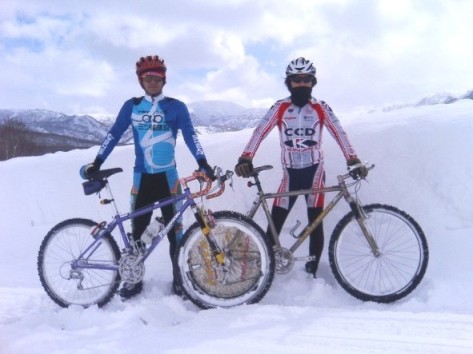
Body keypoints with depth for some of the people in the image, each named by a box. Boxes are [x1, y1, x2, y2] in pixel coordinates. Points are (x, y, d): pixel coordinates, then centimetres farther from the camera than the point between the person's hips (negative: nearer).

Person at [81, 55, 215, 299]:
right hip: (141, 176, 2)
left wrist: (202, 162, -21)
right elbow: (114, 135, 7)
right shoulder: (131, 106, 7)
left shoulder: (176, 107, 2)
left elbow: (190, 135, -6)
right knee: (136, 229, 5)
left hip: (167, 176, -1)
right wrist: (97, 163, 0)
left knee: (174, 227, 1)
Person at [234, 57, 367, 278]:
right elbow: (260, 132, -10)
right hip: (290, 173, 0)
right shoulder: (279, 108, -1)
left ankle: (312, 272, 13)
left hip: (314, 171, 0)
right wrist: (245, 159, -25)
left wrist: (354, 161, -17)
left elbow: (339, 134, -4)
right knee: (274, 224, -4)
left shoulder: (321, 108, 1)